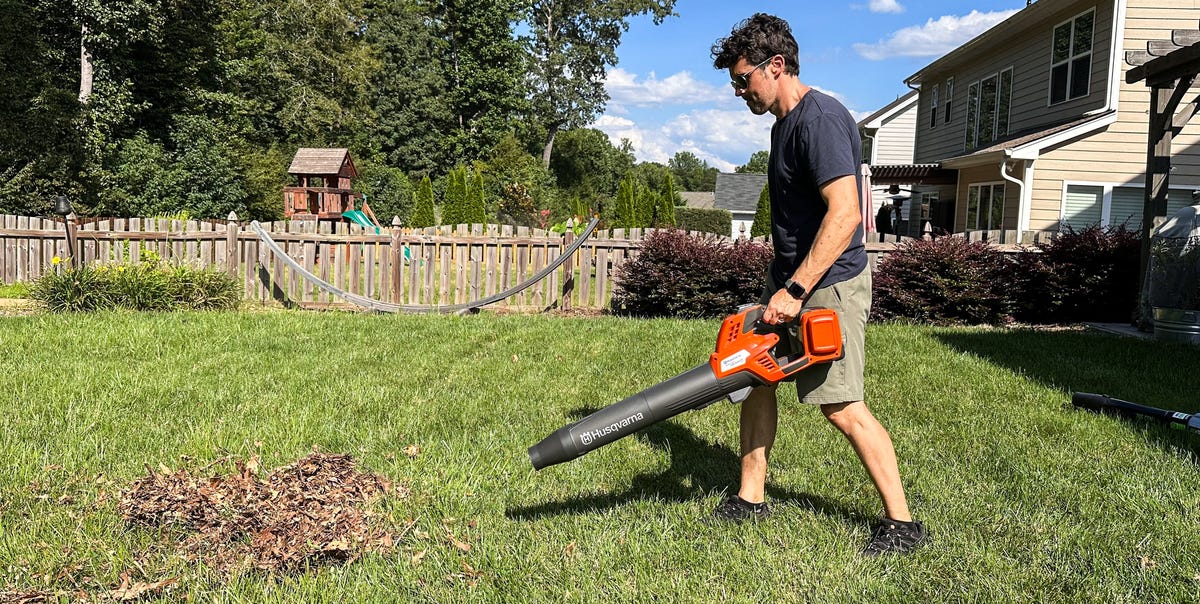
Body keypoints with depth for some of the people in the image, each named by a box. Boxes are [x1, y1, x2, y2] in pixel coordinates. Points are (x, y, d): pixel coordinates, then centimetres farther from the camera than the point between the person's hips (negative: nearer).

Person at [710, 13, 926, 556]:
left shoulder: (820, 119, -18)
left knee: (842, 406, -7)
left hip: (828, 284, -10)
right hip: (790, 279, 10)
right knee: (754, 377, 9)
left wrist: (795, 290, -28)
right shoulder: (784, 123, 14)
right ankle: (750, 499, 21)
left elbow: (845, 214, -28)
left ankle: (902, 523, 7)